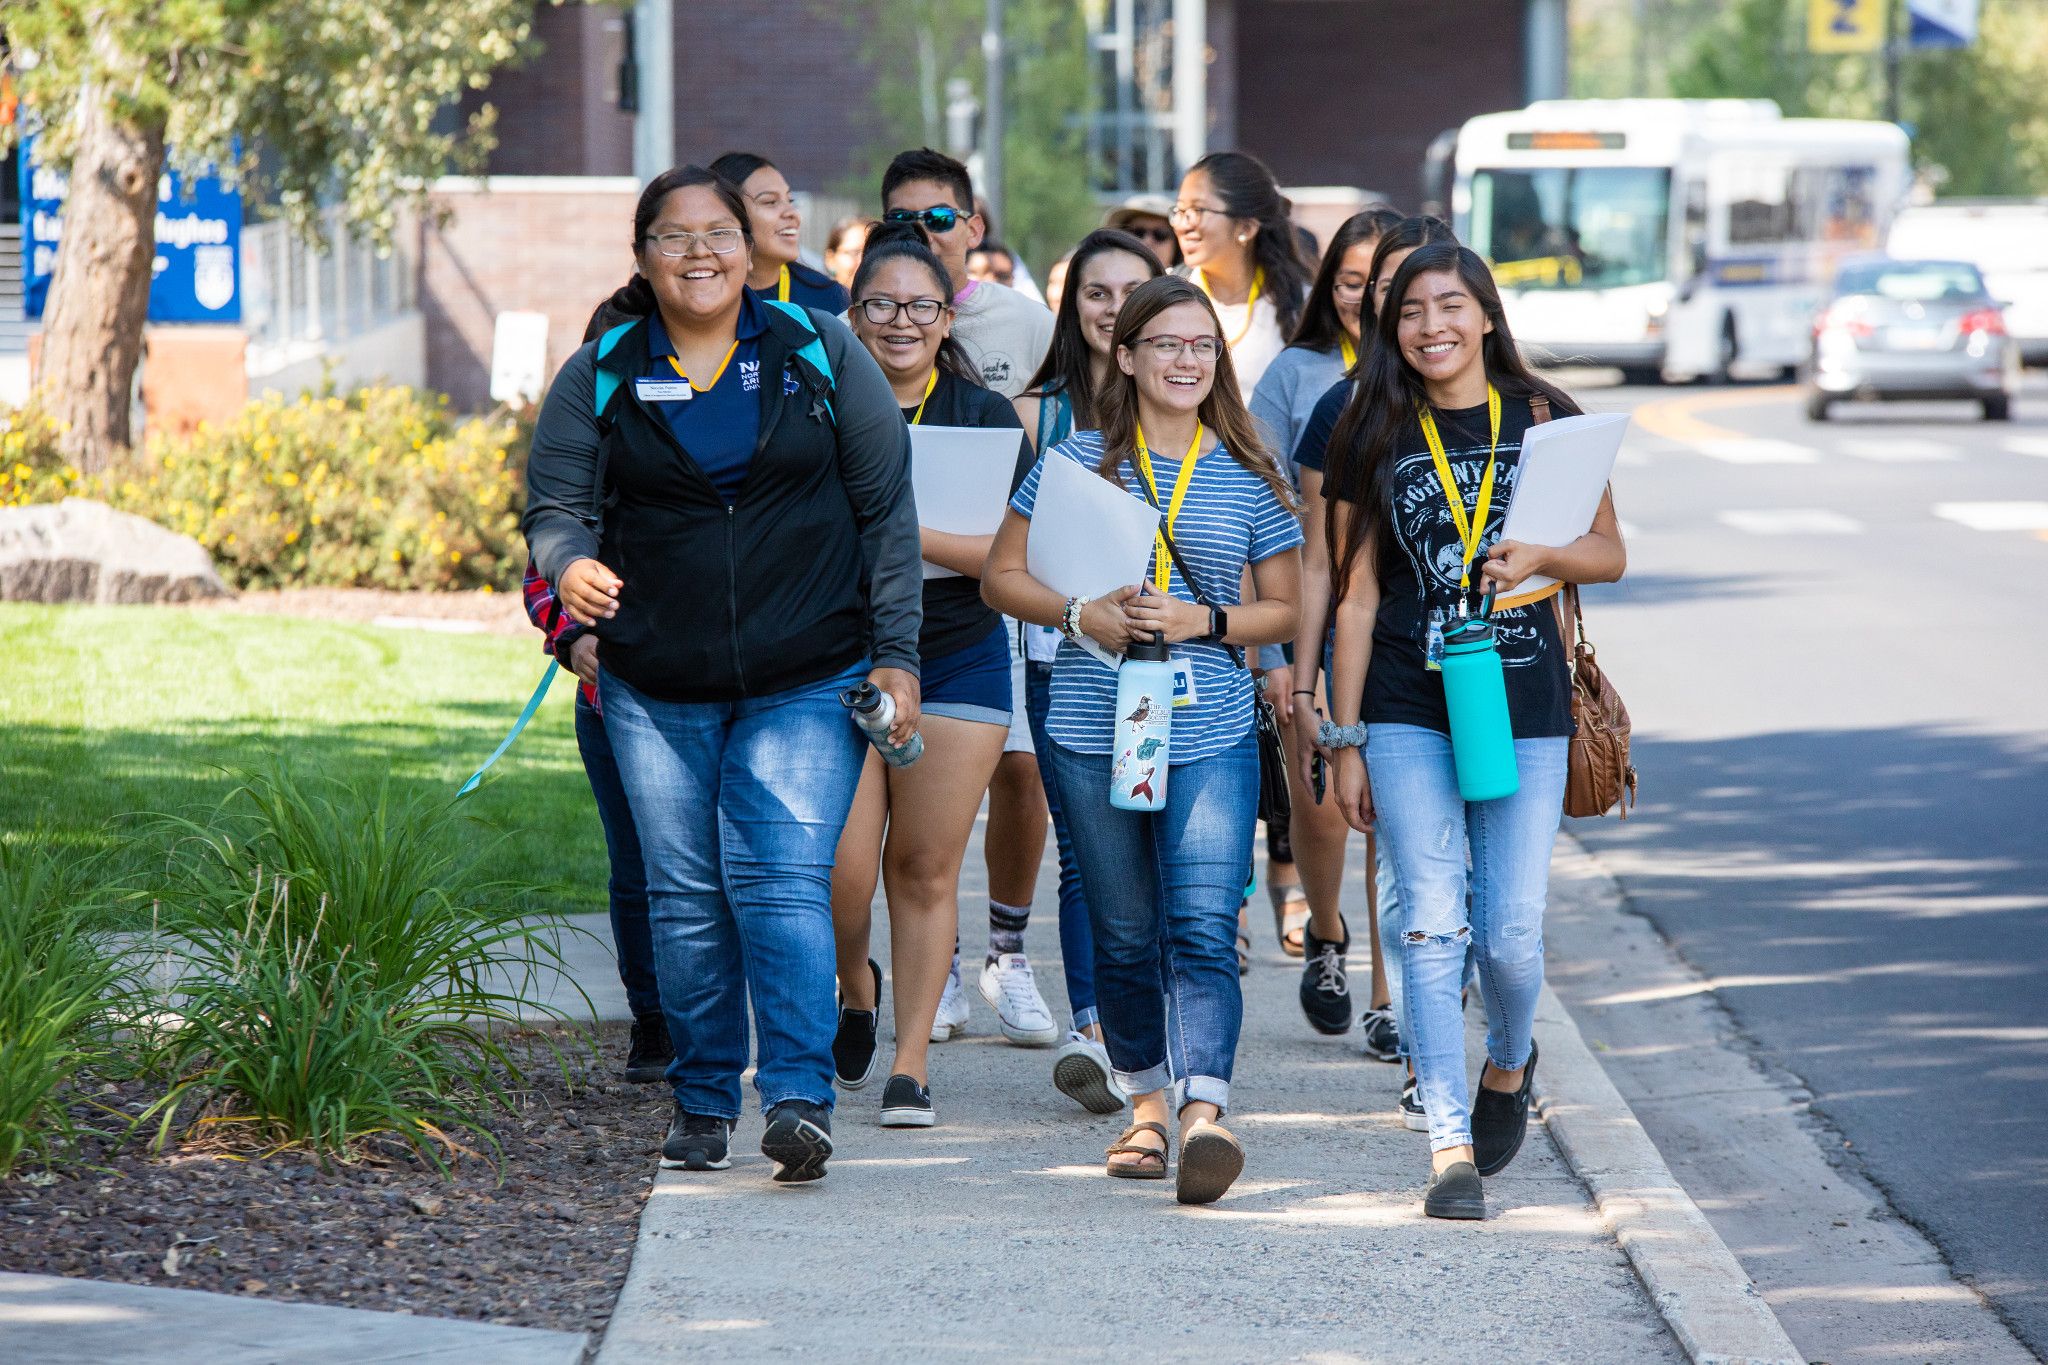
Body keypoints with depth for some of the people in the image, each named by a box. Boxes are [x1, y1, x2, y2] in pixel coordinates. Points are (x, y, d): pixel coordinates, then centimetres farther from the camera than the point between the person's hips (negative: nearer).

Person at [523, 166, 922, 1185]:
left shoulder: (822, 354, 4)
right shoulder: (599, 376, 6)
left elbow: (886, 509, 6)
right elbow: (555, 505, 4)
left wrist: (895, 654, 1)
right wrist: (570, 568, -20)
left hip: (806, 682, -2)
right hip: (656, 688, 2)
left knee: (784, 879, -15)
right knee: (685, 897, 5)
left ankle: (799, 1097, -18)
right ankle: (702, 1103, 17)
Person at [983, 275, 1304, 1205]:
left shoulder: (1249, 478, 6)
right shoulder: (1075, 461, 4)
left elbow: (1288, 610, 10)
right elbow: (1001, 577, 8)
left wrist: (1202, 622, -8)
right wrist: (1079, 615, -10)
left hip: (1210, 734, -1)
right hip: (1093, 731, 1)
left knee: (1203, 931, -15)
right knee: (1124, 936, 10)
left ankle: (1203, 1114, -25)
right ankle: (1146, 1102, 26)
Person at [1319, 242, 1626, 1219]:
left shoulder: (1543, 417, 5)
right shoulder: (1376, 439, 6)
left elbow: (1610, 553, 8)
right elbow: (1357, 598, 7)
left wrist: (1538, 554, -14)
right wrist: (1345, 741, 3)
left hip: (1523, 699, 0)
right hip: (1408, 708, 0)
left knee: (1510, 930, -2)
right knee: (1431, 924, -8)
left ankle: (1510, 1065, 30)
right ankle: (1450, 1148, -7)